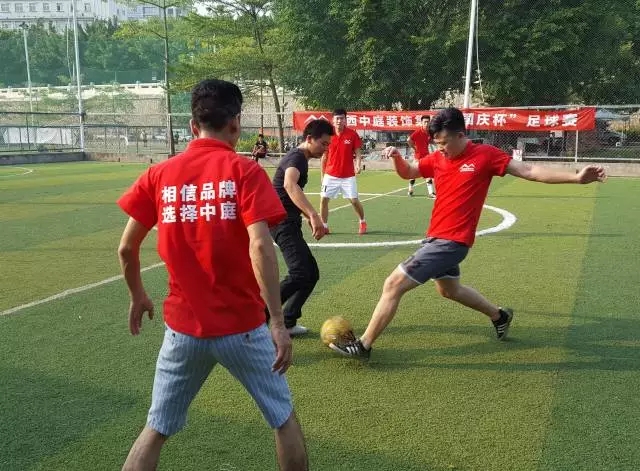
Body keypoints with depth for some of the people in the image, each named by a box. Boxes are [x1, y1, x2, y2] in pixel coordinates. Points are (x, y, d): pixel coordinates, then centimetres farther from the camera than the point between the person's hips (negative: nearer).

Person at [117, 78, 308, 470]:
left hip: (183, 327, 3)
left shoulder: (159, 175, 2)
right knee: (284, 419, 18)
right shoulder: (245, 172, -9)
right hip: (241, 327, -3)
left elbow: (126, 249, 5)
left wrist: (138, 296, 22)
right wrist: (278, 324, -18)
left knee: (156, 431, 19)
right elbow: (259, 248, -20)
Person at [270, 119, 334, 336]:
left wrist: (310, 217, 30)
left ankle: (287, 323, 13)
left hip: (289, 223, 10)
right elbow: (289, 184, -38)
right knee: (300, 274, -20)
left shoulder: (300, 158, 19)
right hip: (283, 222, -10)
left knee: (311, 273, 9)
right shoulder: (296, 157, -14)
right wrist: (313, 215, -47)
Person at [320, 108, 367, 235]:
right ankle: (324, 226, 11)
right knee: (324, 199, -4)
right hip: (330, 175, 2)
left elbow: (358, 153, -1)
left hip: (348, 176, -1)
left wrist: (358, 165, -22)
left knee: (354, 200, 1)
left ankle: (363, 222, 26)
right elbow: (324, 157, 7)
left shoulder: (352, 134, -6)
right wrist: (322, 176, 8)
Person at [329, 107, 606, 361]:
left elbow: (529, 171, -7)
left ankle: (363, 345, -2)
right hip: (437, 237, 9)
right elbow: (407, 173, 18)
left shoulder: (484, 155, -11)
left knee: (394, 284, -13)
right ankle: (500, 316, 52)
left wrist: (577, 177, -12)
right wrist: (396, 156, -5)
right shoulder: (438, 158, 5)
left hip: (451, 241, -8)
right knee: (448, 289, 30)